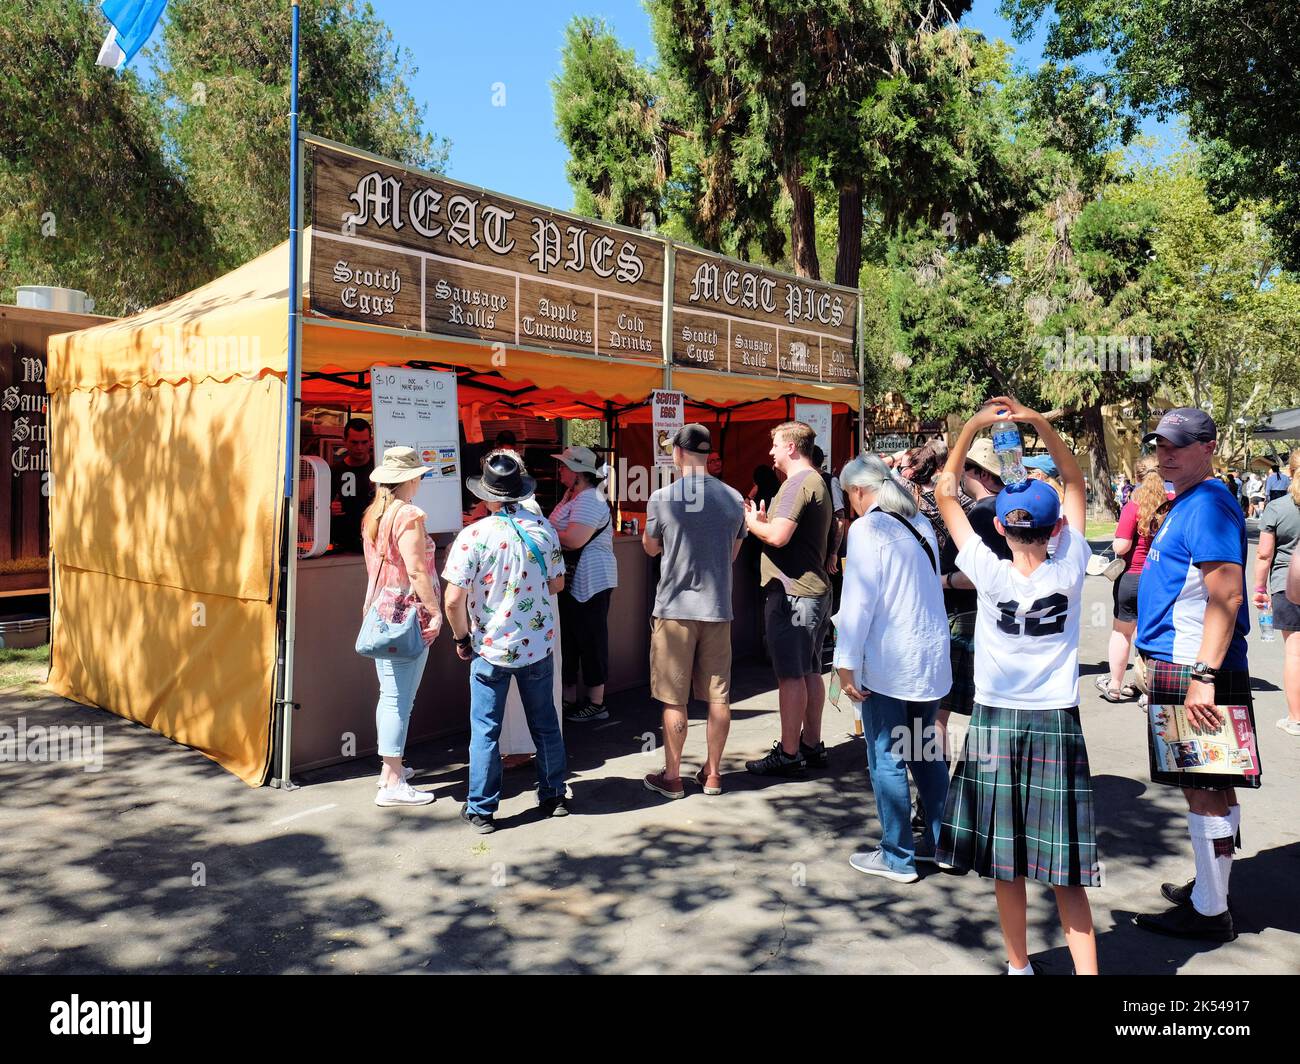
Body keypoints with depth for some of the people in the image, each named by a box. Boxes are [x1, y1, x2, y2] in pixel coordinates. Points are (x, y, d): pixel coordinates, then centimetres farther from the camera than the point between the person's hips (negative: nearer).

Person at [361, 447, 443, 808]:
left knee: (390, 696, 17)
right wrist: (435, 611, -14)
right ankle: (393, 784, 1)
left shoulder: (372, 515, 11)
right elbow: (416, 571, -19)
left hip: (380, 612, 9)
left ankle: (389, 768, 27)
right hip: (407, 614, -9)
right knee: (400, 700, -4)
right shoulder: (408, 515, -14)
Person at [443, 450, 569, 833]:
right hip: (538, 644, 4)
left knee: (485, 730, 8)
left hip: (491, 649, -3)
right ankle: (554, 796, 30)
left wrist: (462, 638, -1)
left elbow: (454, 600, -17)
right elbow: (557, 584, 7)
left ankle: (481, 810, 17)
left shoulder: (474, 535, -16)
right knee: (544, 723, 17)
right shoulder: (543, 528, -4)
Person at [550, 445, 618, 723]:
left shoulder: (589, 500, -18)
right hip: (572, 581, 11)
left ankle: (596, 704, 10)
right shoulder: (572, 496, 16)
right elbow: (561, 532, 17)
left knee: (591, 641, 0)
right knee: (569, 640, 15)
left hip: (589, 582, -11)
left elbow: (574, 539, -27)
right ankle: (569, 700, 26)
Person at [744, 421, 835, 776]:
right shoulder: (817, 481, 18)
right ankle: (812, 746, 23)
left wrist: (750, 522, -5)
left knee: (791, 675, -5)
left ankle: (788, 754, 1)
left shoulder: (798, 483, -15)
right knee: (810, 671, 14)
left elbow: (778, 536, -23)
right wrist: (763, 519, 11)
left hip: (791, 592, -10)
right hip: (815, 588, 10)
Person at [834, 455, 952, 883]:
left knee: (887, 760, 3)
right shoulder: (920, 524, 11)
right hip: (931, 657, 8)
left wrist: (846, 662, -13)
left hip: (888, 663, -8)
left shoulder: (866, 529, -12)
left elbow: (859, 600, -17)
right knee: (926, 752, 17)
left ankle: (897, 857, 11)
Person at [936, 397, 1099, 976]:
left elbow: (946, 494, -2)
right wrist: (1040, 422, -3)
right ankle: (1086, 970, 5)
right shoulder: (1070, 569, -8)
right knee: (1063, 869, 6)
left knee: (1005, 861, 10)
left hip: (997, 722, -1)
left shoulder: (991, 573, -11)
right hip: (1058, 722, 1)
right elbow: (1075, 482, 5)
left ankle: (1019, 966, 22)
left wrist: (971, 427, -3)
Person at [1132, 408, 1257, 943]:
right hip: (1178, 665, 10)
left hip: (1196, 669, -10)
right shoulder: (1183, 503, 16)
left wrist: (1204, 675, -27)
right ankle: (1208, 888, 31)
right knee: (1206, 788, 18)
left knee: (1206, 791, -1)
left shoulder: (1208, 504, -15)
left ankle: (1209, 913, 9)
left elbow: (1226, 594, -24)